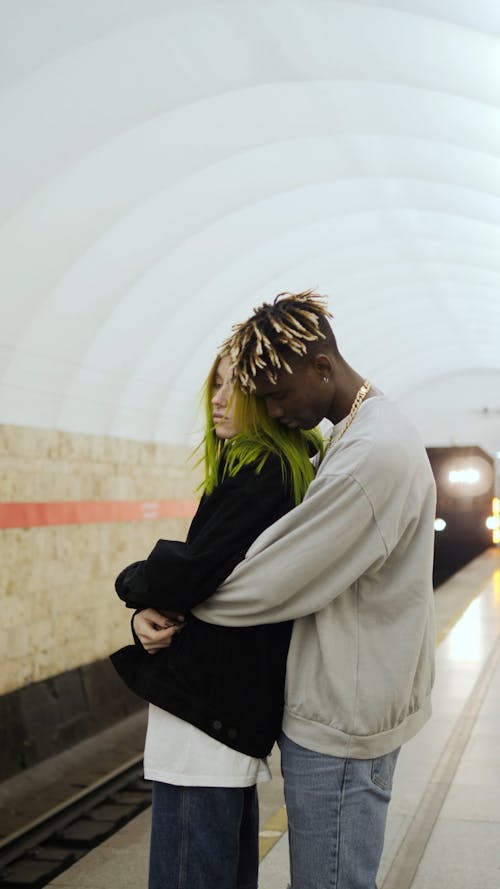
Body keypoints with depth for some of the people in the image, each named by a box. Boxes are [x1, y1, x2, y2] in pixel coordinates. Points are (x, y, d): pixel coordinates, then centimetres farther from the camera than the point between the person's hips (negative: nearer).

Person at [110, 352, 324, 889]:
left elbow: (194, 568, -23)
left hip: (208, 699, -10)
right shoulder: (288, 468, 15)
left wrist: (136, 585, -1)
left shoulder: (261, 472, -16)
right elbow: (209, 567, 14)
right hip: (238, 694, 10)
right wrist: (151, 609, -5)